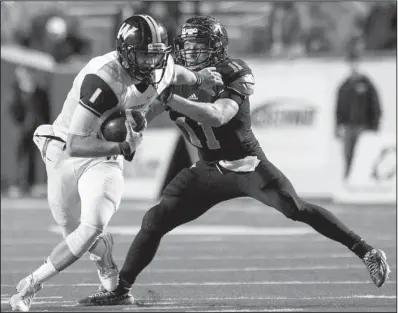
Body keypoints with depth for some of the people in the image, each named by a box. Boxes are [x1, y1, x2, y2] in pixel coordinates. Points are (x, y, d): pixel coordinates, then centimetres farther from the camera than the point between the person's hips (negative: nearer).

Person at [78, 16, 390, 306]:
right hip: (208, 170, 5)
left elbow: (216, 117, -39)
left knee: (298, 210, -19)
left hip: (248, 165, -5)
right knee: (155, 220, -6)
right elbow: (143, 116, 4)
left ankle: (367, 253, -11)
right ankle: (122, 289, 4)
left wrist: (168, 99, -43)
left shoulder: (233, 78, -19)